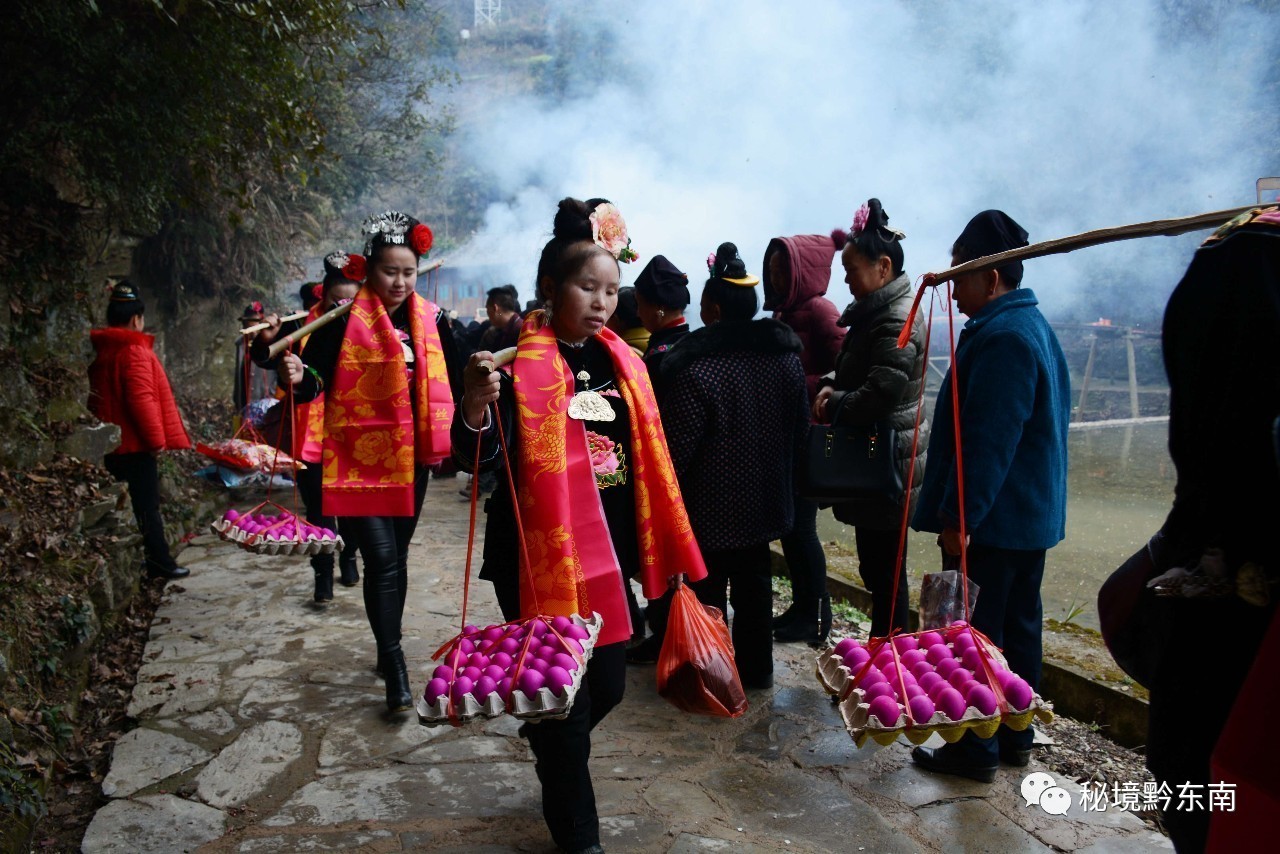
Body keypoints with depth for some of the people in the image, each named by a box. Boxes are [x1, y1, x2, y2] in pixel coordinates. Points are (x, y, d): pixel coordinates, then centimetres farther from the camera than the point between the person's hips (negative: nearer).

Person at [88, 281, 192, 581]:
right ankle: (159, 561, 4)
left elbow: (96, 398, 18)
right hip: (134, 443, -8)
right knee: (147, 503, -1)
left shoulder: (99, 351, 11)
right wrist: (157, 438, -15)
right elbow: (142, 399, -21)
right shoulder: (134, 351, -16)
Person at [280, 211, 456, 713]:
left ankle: (387, 650, 33)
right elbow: (316, 378, -15)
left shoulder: (430, 318, 4)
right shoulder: (343, 318, -10)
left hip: (410, 457, 5)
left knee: (396, 556, 15)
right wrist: (300, 378, -35)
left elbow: (448, 379, 15)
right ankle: (395, 671, -1)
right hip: (360, 455, -5)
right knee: (381, 559, -9)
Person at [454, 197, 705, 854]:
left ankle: (548, 747, 49)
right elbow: (475, 457, -21)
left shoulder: (622, 363, 7)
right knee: (562, 696, 3)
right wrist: (476, 405, -42)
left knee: (608, 684, 16)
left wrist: (662, 551, 14)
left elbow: (645, 459, 15)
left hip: (604, 549, 6)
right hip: (538, 554, -6)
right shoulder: (519, 365, -11)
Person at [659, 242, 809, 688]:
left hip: (712, 509, -6)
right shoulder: (787, 355, -1)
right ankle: (756, 668, 31)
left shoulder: (695, 367, -22)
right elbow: (801, 428, 8)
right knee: (755, 584, 19)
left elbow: (677, 447, -20)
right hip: (765, 500, 6)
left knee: (708, 590, 8)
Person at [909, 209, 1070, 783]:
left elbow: (987, 440, -24)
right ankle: (1015, 735, 29)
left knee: (975, 633, 0)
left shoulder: (1002, 338, -20)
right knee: (1017, 625, 17)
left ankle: (976, 748, 11)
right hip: (1033, 516, 10)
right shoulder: (1035, 327, 13)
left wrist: (957, 516, -19)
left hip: (992, 520, -10)